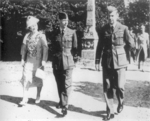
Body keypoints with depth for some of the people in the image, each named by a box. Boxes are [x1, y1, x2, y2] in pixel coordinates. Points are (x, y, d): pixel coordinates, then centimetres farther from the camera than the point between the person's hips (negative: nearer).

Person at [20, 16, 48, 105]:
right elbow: (24, 48, 9)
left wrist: (44, 61, -14)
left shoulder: (41, 36, -5)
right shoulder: (27, 36, 4)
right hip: (29, 60, 2)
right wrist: (23, 59, 6)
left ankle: (38, 97, 26)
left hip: (38, 60, -2)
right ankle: (25, 98, -1)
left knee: (38, 79, 9)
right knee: (26, 78, -6)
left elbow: (45, 49, -9)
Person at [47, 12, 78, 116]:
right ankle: (62, 101, 31)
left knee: (67, 84, -8)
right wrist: (55, 55, 8)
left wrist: (73, 56, 5)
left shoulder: (72, 32, 0)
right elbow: (52, 47, 12)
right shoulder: (54, 33, 4)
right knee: (59, 84, 13)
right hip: (56, 62, 2)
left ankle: (65, 106, -5)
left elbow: (75, 47, 5)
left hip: (68, 62, -2)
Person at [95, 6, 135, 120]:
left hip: (120, 61, -2)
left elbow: (131, 45, 2)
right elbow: (100, 46, 8)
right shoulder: (104, 29, 3)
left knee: (119, 86, -8)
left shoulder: (123, 28, -3)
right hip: (107, 62, 2)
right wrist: (97, 61, 6)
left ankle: (120, 102, 26)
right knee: (107, 87, 3)